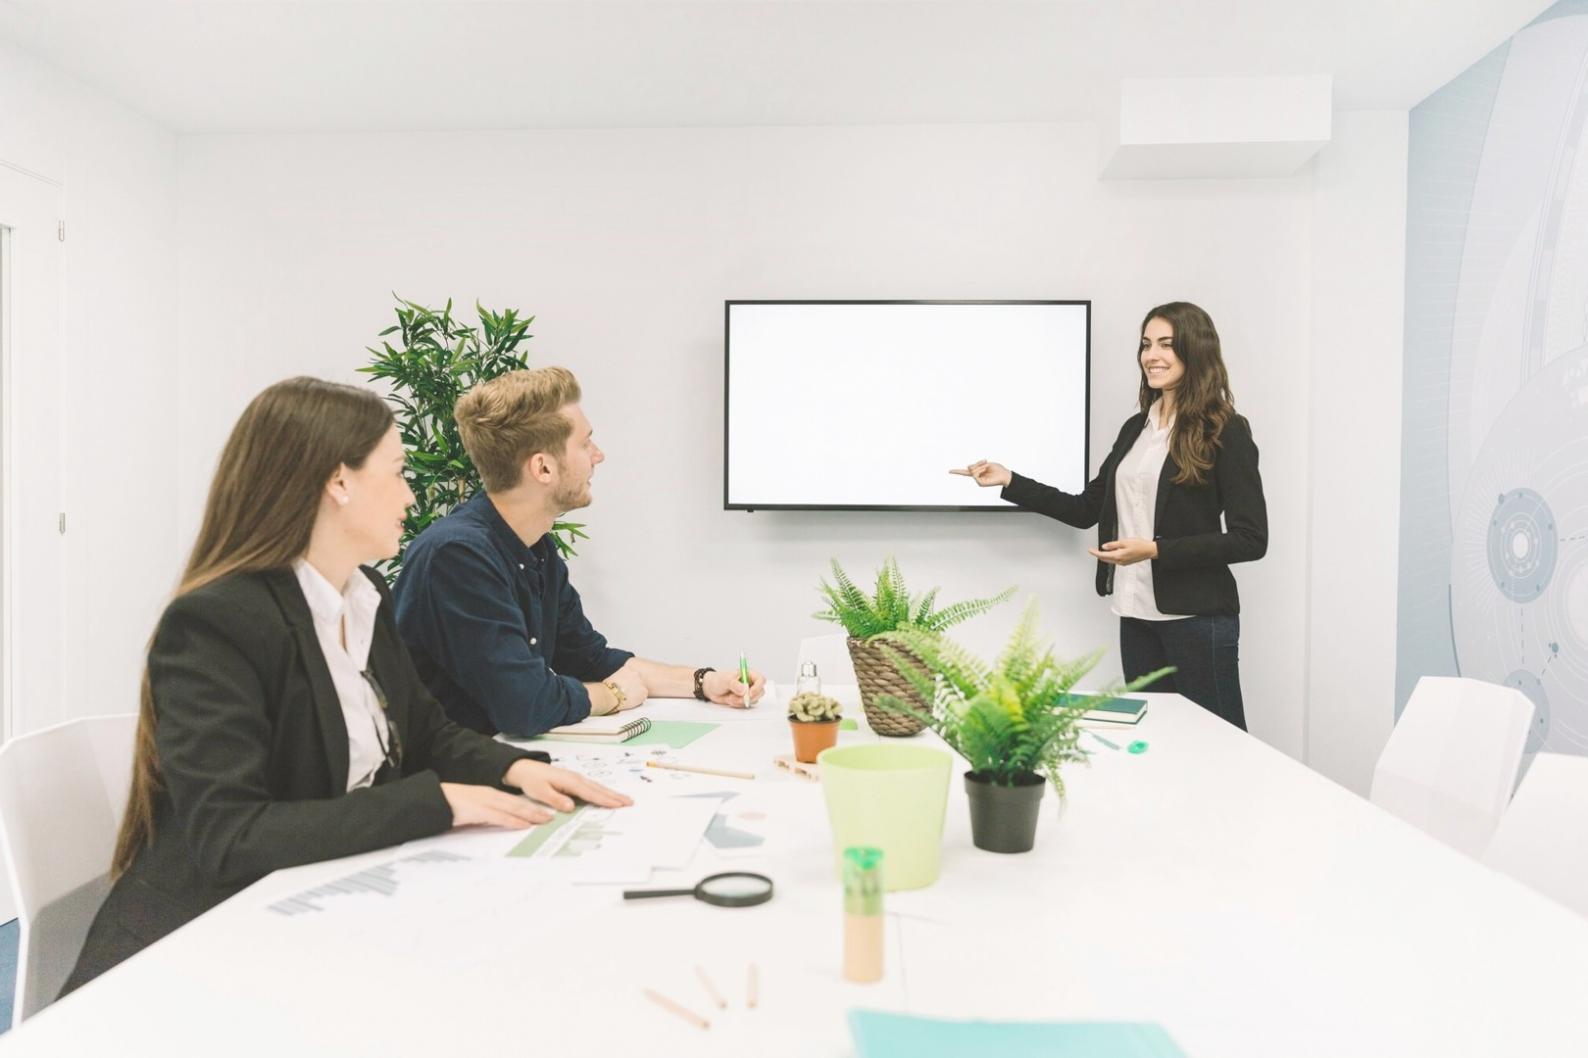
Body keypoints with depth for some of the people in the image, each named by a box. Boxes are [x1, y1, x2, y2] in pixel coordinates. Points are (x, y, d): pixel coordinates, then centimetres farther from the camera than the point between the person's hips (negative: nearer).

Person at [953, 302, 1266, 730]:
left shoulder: (1225, 431, -8)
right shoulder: (1136, 428, 11)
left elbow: (1250, 539, -11)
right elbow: (1087, 509, 14)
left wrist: (1154, 550, -19)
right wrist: (1010, 481, 6)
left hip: (1197, 617, -6)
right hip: (1136, 613, 6)